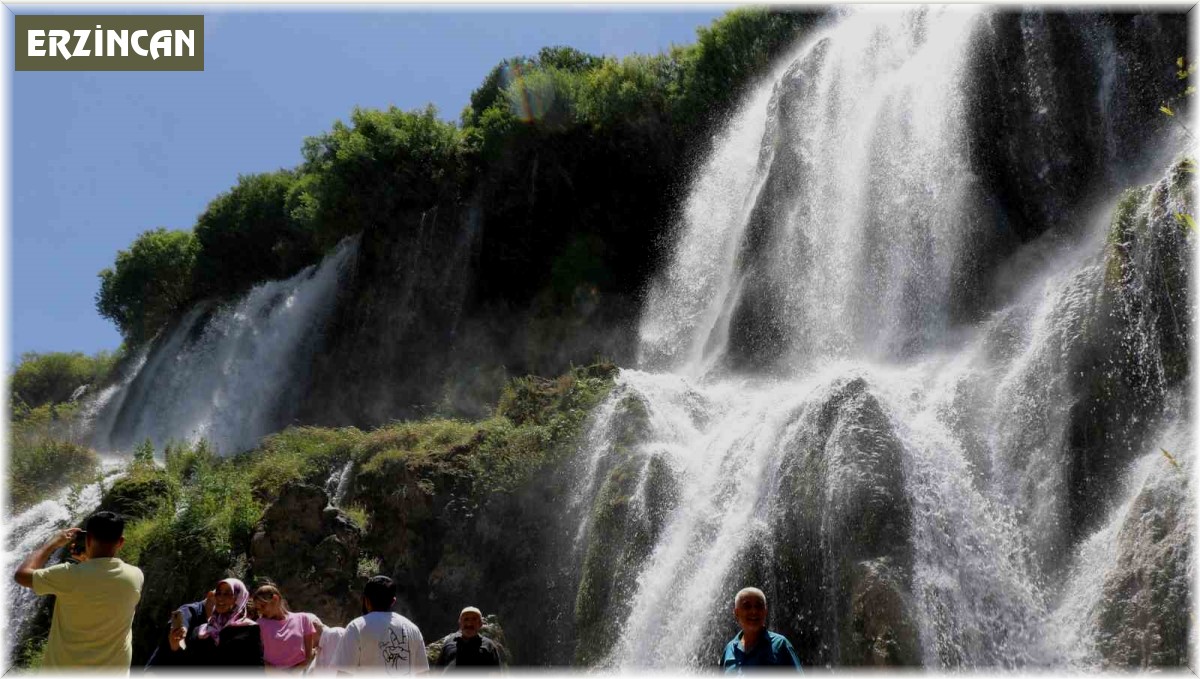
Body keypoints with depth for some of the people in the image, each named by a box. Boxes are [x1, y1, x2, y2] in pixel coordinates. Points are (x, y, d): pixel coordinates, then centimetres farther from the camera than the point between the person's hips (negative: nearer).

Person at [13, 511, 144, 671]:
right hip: (114, 669, 2)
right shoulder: (135, 576, -13)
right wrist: (88, 560, 9)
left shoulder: (70, 575, -23)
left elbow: (21, 575, -7)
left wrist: (54, 543, 0)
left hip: (66, 671, -2)